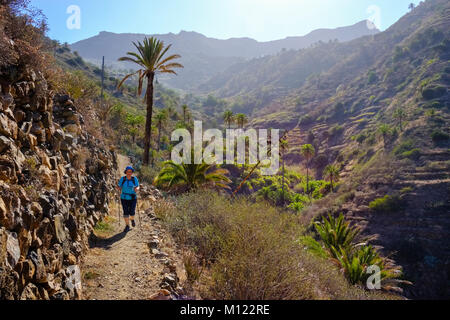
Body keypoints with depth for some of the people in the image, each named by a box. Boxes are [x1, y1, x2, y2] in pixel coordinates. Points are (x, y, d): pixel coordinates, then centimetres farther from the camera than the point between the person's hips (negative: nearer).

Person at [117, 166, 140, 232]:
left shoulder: (134, 179, -6)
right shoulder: (122, 179, -5)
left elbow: (137, 187, 1)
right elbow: (119, 186, 1)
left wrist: (136, 189, -21)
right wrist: (118, 188, -22)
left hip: (133, 198, 0)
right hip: (124, 198, 0)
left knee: (132, 212, -5)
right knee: (126, 212, -2)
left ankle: (132, 219, 30)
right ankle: (127, 226, 11)